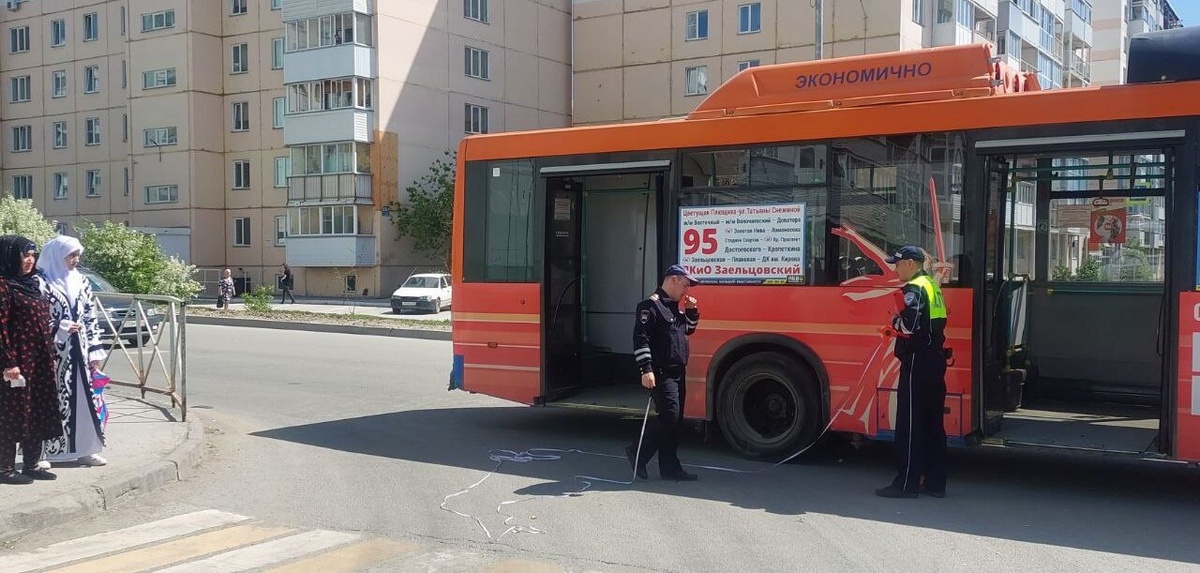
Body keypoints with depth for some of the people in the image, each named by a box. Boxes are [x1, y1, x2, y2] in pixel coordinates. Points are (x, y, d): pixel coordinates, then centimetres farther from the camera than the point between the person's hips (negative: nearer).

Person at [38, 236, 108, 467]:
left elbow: (91, 317, 12)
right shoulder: (42, 283, -8)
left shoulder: (81, 282, 11)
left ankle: (85, 450, 16)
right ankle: (41, 452, 8)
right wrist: (62, 327, -16)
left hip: (79, 351, 6)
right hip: (52, 352, -6)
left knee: (84, 398, 8)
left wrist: (95, 350, 7)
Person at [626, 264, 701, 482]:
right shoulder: (651, 305, -12)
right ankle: (637, 453, -1)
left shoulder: (677, 306, 17)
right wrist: (646, 370, -25)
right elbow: (640, 339, -18)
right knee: (669, 415, -16)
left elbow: (688, 330, 31)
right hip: (661, 373, -9)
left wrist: (692, 311, 12)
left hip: (678, 373, 9)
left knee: (675, 421, 8)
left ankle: (670, 467, 13)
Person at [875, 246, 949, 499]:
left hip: (917, 363, -10)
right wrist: (900, 324, 13)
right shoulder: (933, 286, 16)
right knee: (933, 423, 12)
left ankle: (907, 483, -3)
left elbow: (909, 326, -24)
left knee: (909, 424, -5)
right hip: (936, 361, 10)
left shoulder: (914, 290, -13)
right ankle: (935, 482, 16)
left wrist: (894, 321, -4)